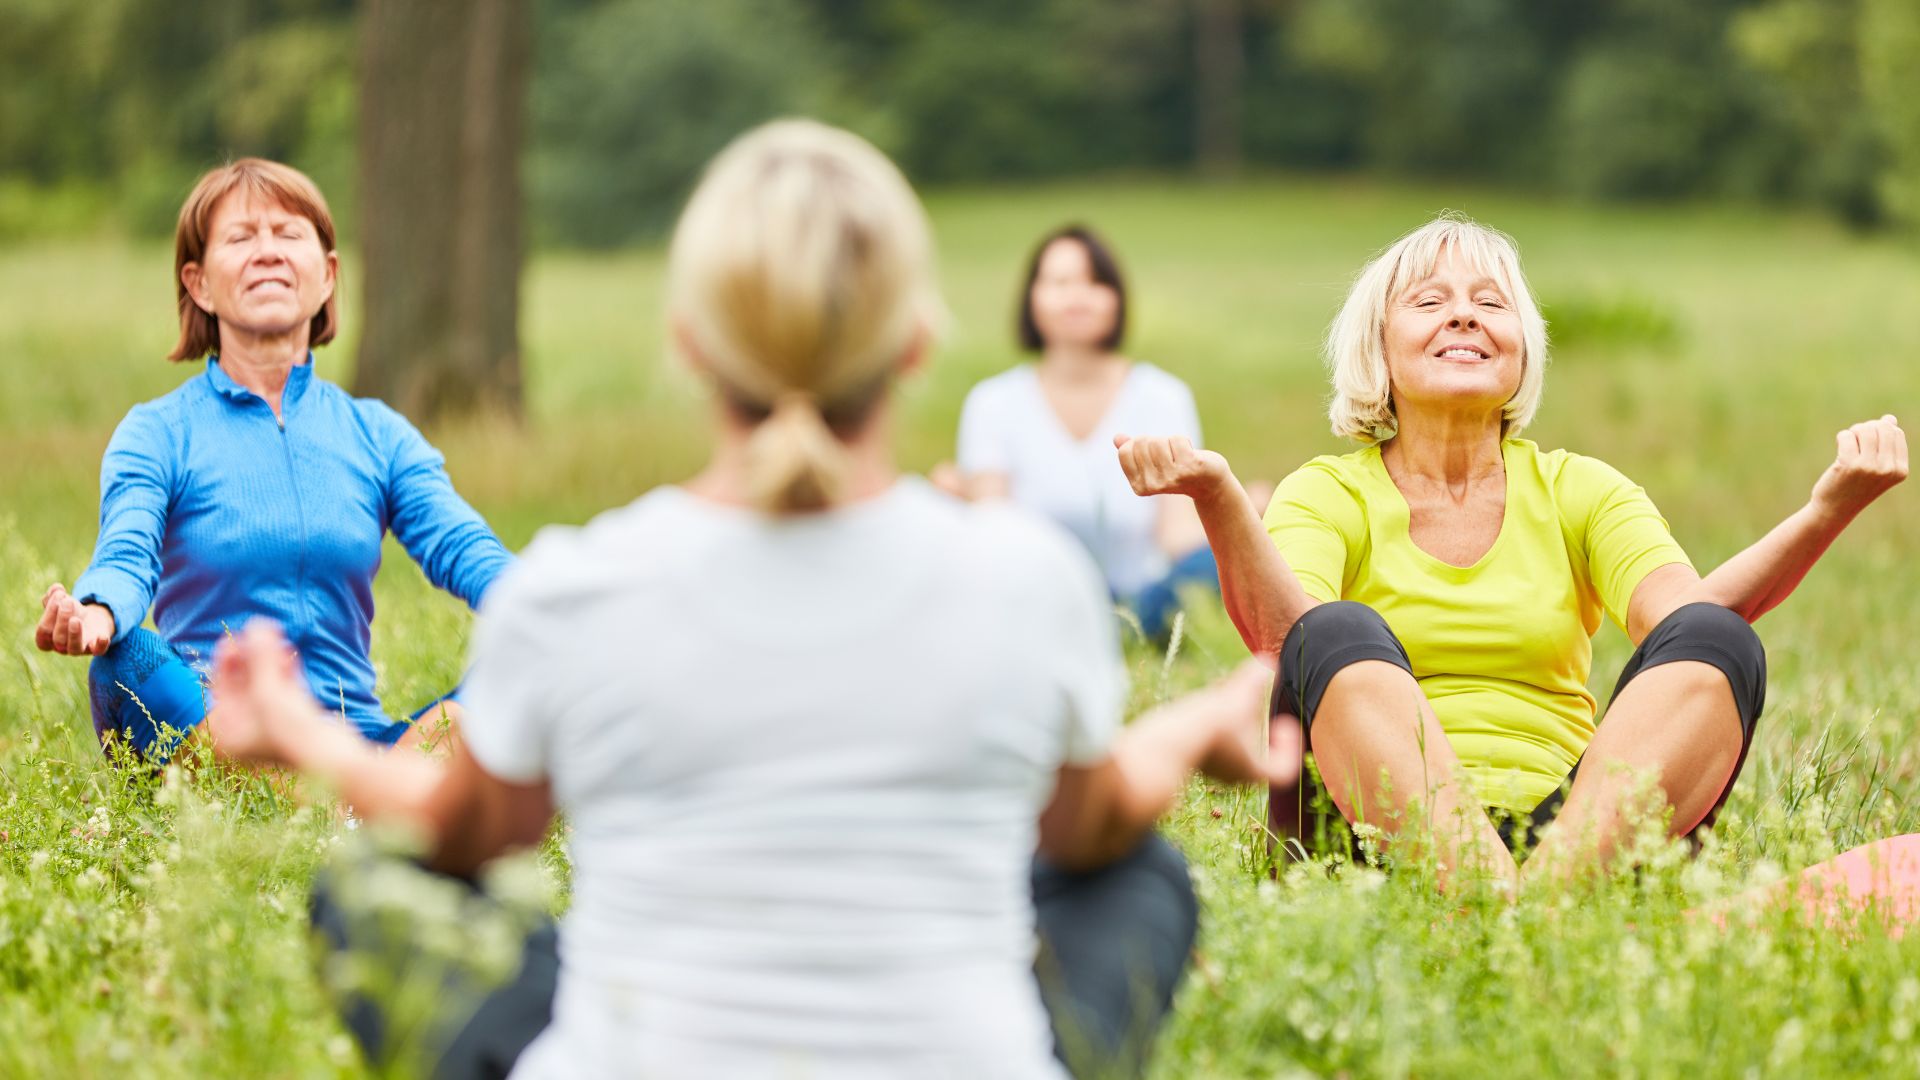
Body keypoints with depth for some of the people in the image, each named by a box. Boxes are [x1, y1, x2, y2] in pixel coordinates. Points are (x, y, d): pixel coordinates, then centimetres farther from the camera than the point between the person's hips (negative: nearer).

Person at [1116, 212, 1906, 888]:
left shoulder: (1580, 492, 18)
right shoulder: (1329, 494, 11)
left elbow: (1686, 615, -3)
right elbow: (1283, 635, -12)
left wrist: (1827, 511, -19)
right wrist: (1218, 501, -31)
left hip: (1575, 825, 2)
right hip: (1389, 841, -2)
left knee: (1715, 644, -20)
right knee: (1341, 636, -27)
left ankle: (1554, 887, -48)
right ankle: (1490, 900, -52)